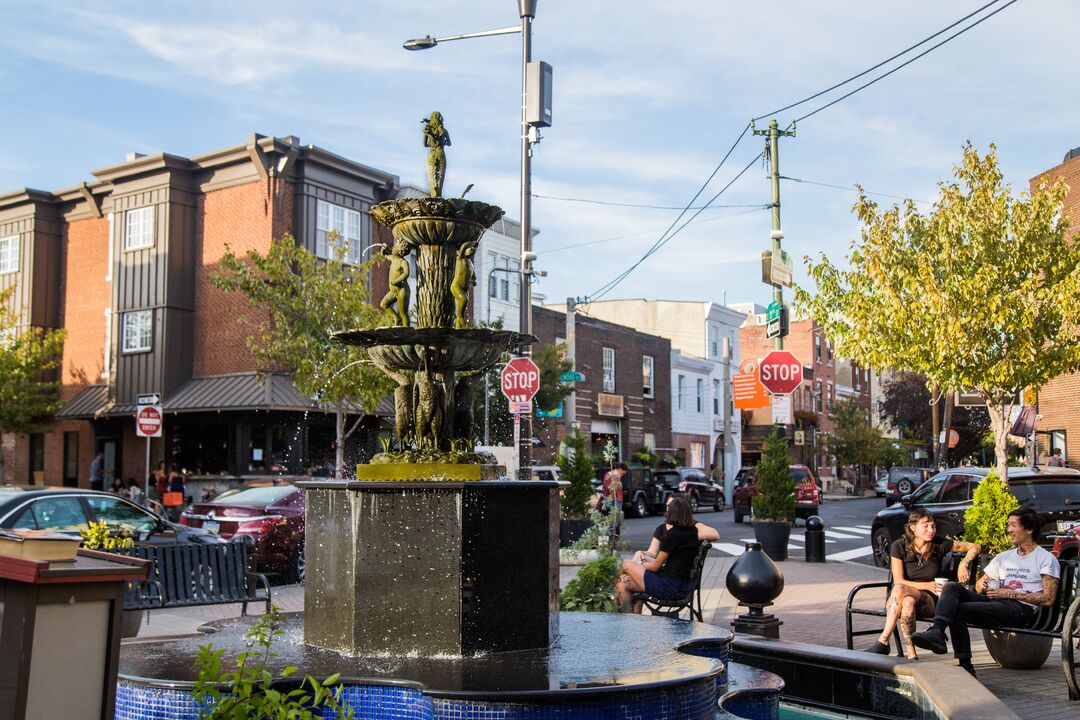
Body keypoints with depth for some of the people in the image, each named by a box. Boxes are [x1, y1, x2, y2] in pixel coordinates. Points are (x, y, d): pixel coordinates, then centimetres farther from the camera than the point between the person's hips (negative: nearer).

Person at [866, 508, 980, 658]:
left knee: (900, 589, -34)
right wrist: (927, 586, -16)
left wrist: (963, 564, -9)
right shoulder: (899, 547, -3)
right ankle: (911, 656, -37)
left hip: (931, 601, -1)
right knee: (908, 603, -39)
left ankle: (883, 642, -35)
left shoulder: (939, 545, 0)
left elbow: (975, 547, 9)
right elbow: (898, 580, -7)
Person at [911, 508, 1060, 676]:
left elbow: (1048, 599, -4)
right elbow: (979, 585, 27)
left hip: (1021, 609, -7)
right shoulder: (1003, 557, 28)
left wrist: (1010, 594, -10)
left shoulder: (1046, 559, 8)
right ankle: (937, 632, -39)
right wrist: (981, 585, 1)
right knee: (952, 587, -21)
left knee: (957, 610, -27)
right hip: (995, 602, 7)